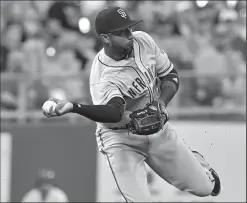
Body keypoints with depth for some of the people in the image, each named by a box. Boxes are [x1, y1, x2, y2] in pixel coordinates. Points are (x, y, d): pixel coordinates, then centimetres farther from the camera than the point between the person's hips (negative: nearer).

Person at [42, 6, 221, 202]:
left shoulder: (143, 40, -10)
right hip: (122, 139, -5)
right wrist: (73, 107, -63)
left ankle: (194, 161, 45)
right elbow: (113, 112, -46)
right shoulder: (102, 77, -27)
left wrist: (162, 101, -20)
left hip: (159, 130, 5)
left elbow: (171, 75, 1)